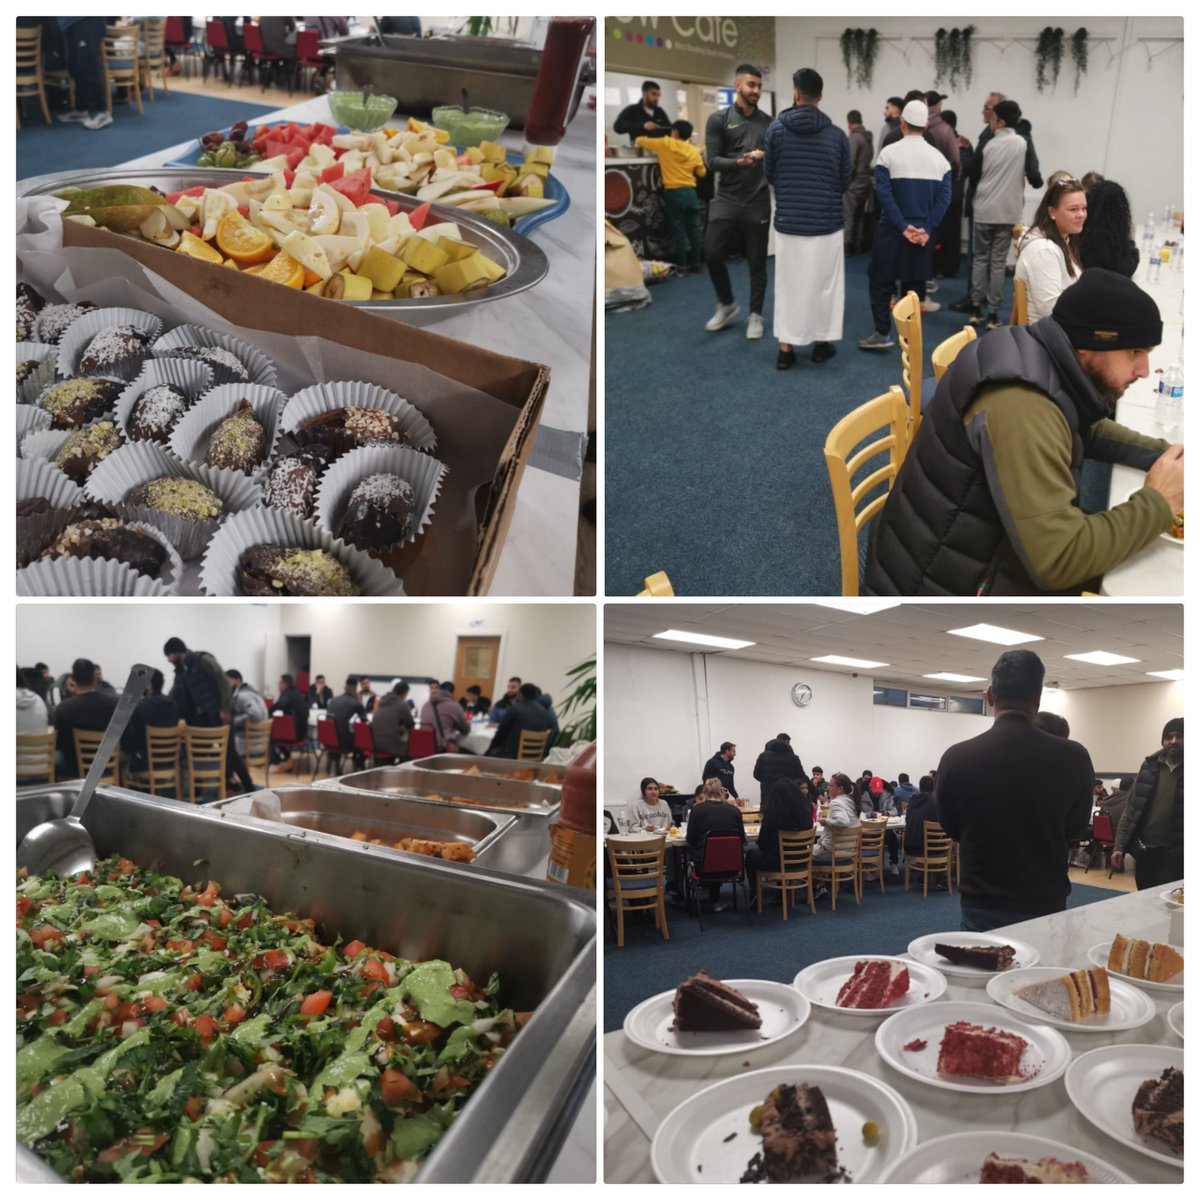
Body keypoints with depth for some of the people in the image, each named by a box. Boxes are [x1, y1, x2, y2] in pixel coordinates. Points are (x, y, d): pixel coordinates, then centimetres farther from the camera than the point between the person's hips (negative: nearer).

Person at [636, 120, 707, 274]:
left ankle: (682, 266, 0)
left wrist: (644, 139, 33)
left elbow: (640, 141, 10)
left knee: (679, 231, -1)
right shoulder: (694, 151, 6)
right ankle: (696, 264, 12)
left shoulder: (665, 144, -1)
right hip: (690, 192, 3)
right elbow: (702, 173, 14)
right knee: (693, 230, 8)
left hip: (674, 193, -3)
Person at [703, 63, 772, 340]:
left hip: (758, 202, 2)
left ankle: (755, 315, 17)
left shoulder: (768, 123, 10)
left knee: (757, 262, 4)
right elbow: (712, 161, -6)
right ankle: (727, 305, 16)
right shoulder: (719, 119, 2)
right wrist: (738, 163, -22)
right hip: (726, 199, -1)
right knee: (712, 254, -8)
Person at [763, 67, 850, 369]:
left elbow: (769, 172, 5)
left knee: (789, 283, 8)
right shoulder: (837, 134, -3)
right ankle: (822, 343, 18)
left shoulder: (777, 128, -4)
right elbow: (845, 181, 4)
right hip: (827, 221, 0)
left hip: (788, 220, 0)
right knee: (823, 282, 11)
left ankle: (785, 348, 9)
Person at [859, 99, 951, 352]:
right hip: (923, 233, 3)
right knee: (915, 284, 10)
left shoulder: (889, 153, -6)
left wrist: (903, 227, -16)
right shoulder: (939, 158, 3)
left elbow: (884, 195, -16)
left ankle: (883, 334, 1)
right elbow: (944, 199, -6)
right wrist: (926, 230, -11)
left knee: (882, 281, 7)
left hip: (892, 231, -3)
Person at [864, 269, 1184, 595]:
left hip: (973, 565, 9)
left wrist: (1165, 455, 5)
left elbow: (1091, 430, 22)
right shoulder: (1020, 406, -29)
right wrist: (1157, 502, -18)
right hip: (943, 592, -9)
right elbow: (1059, 560, -32)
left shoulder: (1053, 365, 1)